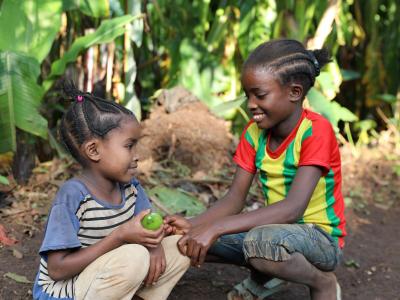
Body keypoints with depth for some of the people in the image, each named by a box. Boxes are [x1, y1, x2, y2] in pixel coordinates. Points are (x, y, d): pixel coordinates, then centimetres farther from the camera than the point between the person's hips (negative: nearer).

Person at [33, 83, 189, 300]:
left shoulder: (129, 186, -4)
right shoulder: (72, 195, -24)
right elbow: (57, 269, -25)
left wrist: (153, 243, -16)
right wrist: (119, 237, -29)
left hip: (102, 280, 7)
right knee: (135, 256, -31)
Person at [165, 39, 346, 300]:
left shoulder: (316, 131, -21)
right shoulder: (254, 133, -2)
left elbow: (293, 209, -32)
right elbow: (235, 199, -4)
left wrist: (216, 227, -37)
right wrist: (193, 225, -24)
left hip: (321, 238, -6)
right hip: (276, 229, 6)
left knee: (261, 241, -38)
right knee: (194, 241, -9)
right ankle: (266, 276, 12)